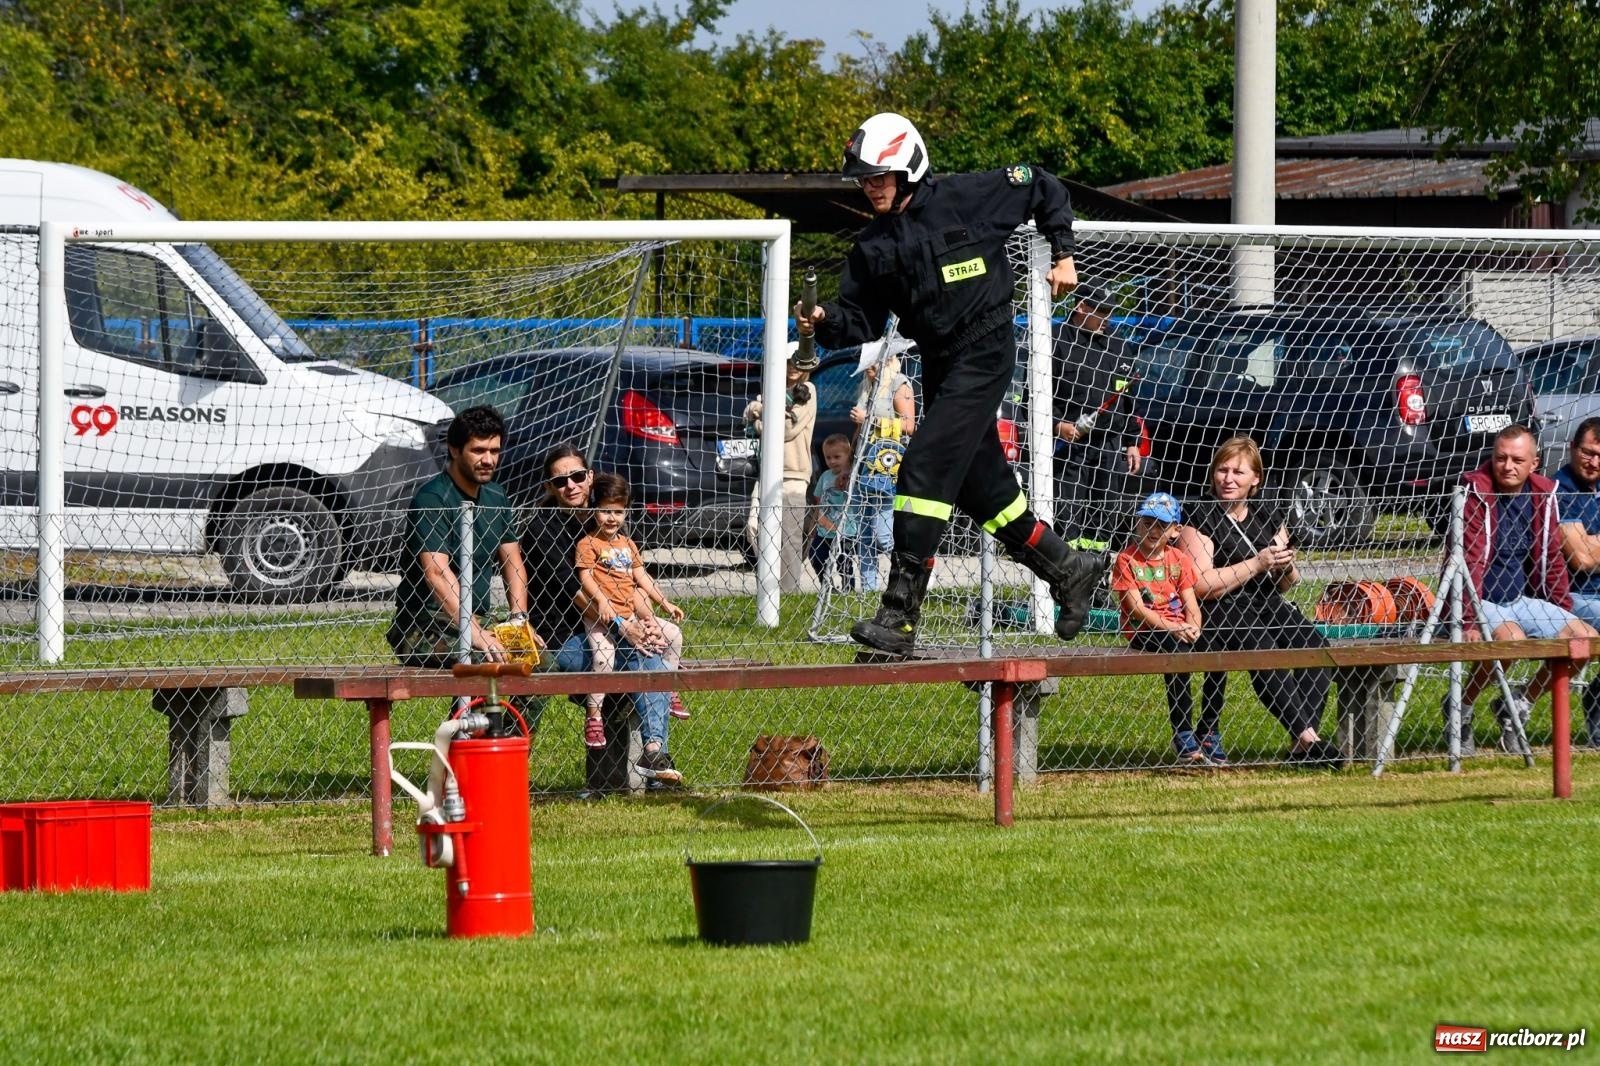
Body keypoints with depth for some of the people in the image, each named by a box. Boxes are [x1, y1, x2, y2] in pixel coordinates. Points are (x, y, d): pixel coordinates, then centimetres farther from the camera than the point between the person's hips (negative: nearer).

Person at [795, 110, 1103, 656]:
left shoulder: (964, 199, -9)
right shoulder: (873, 247, 6)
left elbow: (1043, 187, 3)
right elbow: (861, 324, 4)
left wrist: (1062, 254, 2)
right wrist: (825, 321, -17)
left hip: (985, 350, -8)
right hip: (938, 362, 8)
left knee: (926, 467, -18)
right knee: (981, 485, 13)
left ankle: (900, 615, -22)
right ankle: (1069, 571, 34)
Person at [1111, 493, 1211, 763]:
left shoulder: (1179, 560, 13)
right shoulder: (1127, 559, -2)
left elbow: (1191, 604, 6)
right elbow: (1137, 608, -11)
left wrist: (1192, 627, -16)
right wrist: (1172, 628, -22)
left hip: (1179, 629, 5)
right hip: (1142, 630, -5)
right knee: (1176, 650, -34)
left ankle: (1212, 738, -13)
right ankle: (1183, 738, -30)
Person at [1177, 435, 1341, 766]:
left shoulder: (1267, 517, 19)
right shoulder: (1199, 516, 1)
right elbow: (1201, 585, -11)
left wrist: (1286, 568, 0)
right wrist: (1258, 564, -13)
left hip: (1267, 605, 6)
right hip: (1219, 612, -6)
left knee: (1316, 645, -23)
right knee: (1264, 651, -35)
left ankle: (1301, 747, -29)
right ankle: (1306, 736, -39)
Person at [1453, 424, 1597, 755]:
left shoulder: (1542, 494, 4)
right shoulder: (1476, 493, -15)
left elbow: (1552, 560, 13)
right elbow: (1469, 562, -21)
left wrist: (1565, 620, 10)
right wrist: (1470, 623, -27)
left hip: (1522, 600, 7)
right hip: (1482, 601, -7)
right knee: (1512, 637, -36)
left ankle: (1518, 706, 8)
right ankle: (1460, 709, -13)